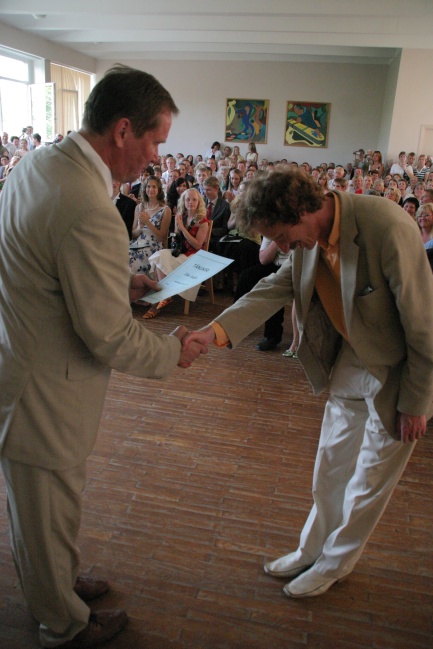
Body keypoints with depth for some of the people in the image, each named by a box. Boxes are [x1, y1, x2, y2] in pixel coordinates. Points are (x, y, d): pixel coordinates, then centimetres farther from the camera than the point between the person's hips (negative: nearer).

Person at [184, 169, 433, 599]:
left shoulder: (387, 229, -32)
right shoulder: (311, 235, -10)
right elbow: (275, 289, -8)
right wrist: (217, 330, -23)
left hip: (398, 371, -6)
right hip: (349, 363, 7)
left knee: (369, 481, 12)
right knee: (330, 468, 19)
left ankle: (334, 563, 36)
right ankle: (312, 550, 42)